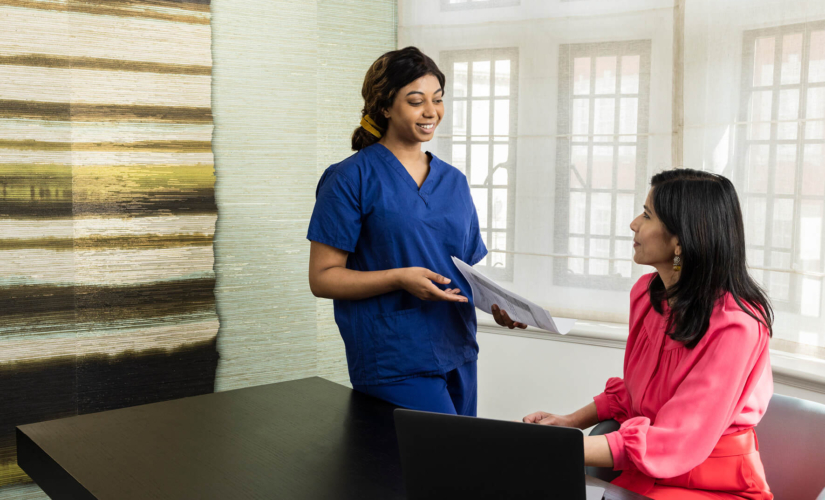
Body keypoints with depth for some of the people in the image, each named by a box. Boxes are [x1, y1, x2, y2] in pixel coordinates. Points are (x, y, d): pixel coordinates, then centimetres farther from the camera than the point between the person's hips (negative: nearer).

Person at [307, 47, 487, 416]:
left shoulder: (454, 181, 13)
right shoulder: (353, 178, -5)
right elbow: (322, 278, -8)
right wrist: (399, 279, -21)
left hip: (458, 356, 6)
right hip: (396, 365, -6)